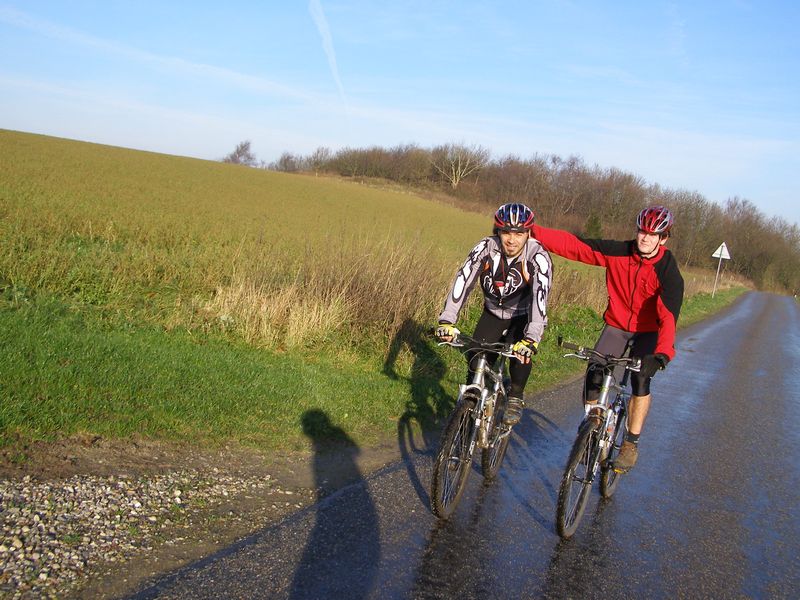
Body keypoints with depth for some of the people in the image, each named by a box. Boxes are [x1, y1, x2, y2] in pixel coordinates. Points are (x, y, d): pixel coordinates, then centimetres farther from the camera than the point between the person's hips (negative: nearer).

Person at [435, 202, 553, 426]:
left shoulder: (538, 257, -29)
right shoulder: (487, 247, -22)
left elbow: (540, 296, -40)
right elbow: (463, 280, -29)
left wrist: (531, 339, -53)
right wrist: (447, 321, -40)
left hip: (524, 316, -2)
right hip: (493, 312, 3)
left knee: (521, 351, -28)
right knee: (475, 356, -13)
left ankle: (515, 397, -3)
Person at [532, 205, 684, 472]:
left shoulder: (668, 272, -21)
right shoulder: (619, 252, -14)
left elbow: (668, 315, -33)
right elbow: (573, 245, -16)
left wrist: (663, 352, -49)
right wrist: (532, 231, -23)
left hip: (647, 332, -2)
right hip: (616, 325, 2)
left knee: (641, 380, -21)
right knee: (594, 375, -14)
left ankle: (631, 444, -6)